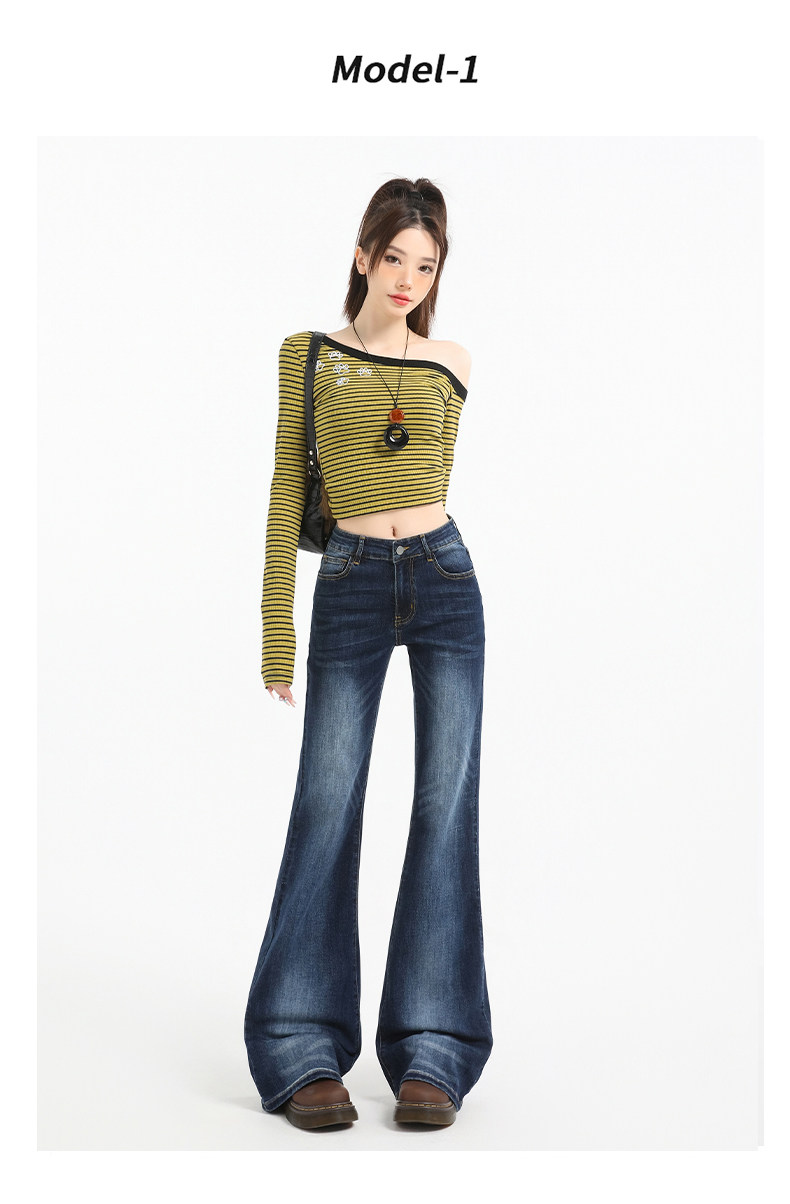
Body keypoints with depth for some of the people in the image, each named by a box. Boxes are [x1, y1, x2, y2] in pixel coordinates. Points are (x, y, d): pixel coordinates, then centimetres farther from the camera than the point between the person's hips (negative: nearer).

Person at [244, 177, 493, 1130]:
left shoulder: (450, 368, 9)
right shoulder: (308, 355, 6)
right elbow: (287, 493, 3)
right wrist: (277, 632, -1)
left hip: (444, 580, 2)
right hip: (348, 594, -1)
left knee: (446, 804, -3)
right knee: (327, 809, -5)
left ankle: (431, 1054, 1)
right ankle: (302, 1052, 1)